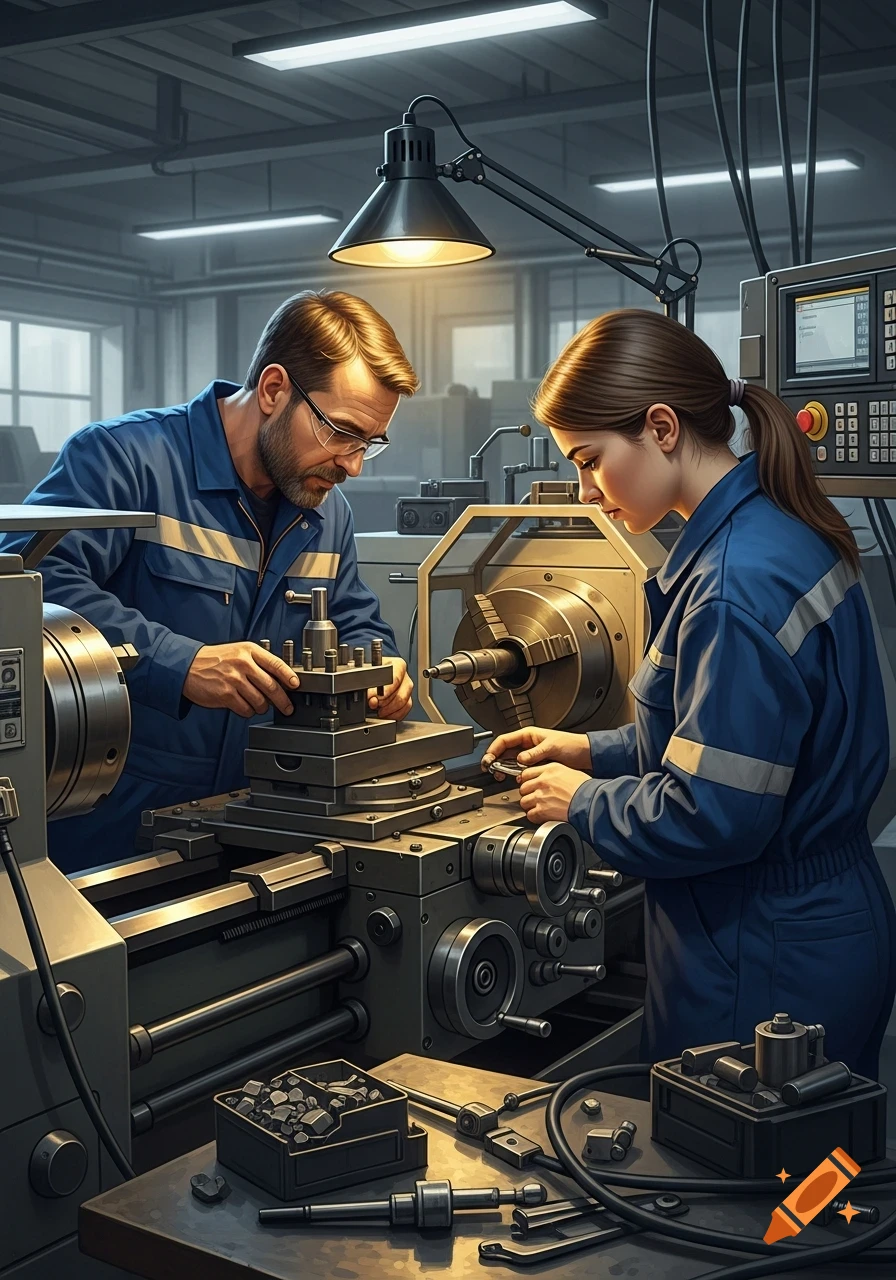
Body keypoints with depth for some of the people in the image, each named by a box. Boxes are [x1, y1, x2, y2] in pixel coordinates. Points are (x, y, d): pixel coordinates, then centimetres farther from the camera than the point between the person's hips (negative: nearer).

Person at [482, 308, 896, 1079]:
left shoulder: (739, 584, -26)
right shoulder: (781, 531, 5)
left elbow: (709, 818, -26)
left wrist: (582, 802, -9)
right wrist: (596, 751, 11)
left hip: (764, 969, -9)